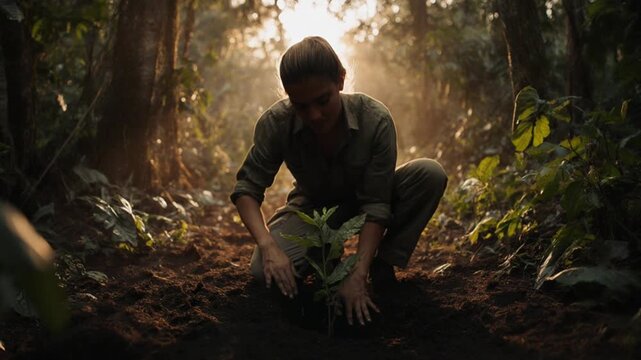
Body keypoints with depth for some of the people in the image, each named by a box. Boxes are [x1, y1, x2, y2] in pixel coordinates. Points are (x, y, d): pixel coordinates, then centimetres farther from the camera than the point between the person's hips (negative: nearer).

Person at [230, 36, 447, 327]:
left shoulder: (376, 120, -31)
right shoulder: (276, 123, -27)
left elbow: (376, 204, -29)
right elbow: (247, 188, -21)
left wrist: (358, 275, -39)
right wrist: (268, 245, -40)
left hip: (361, 202, 0)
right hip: (312, 206, 0)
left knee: (430, 174, -29)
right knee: (264, 270, -29)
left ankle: (382, 267, -12)